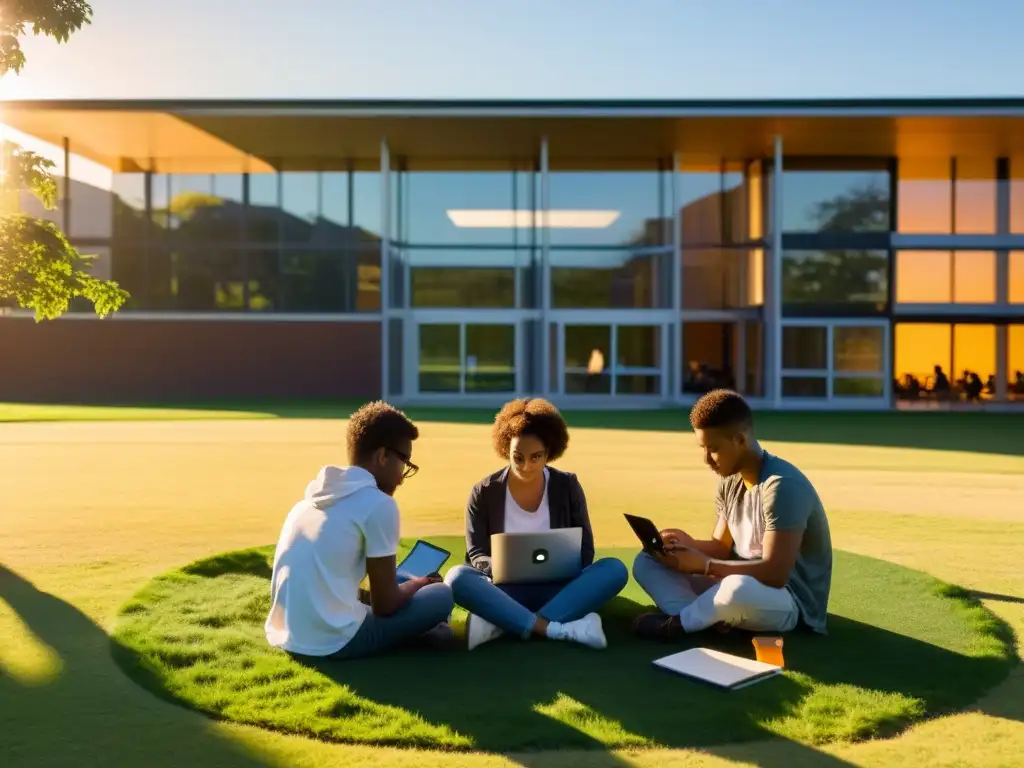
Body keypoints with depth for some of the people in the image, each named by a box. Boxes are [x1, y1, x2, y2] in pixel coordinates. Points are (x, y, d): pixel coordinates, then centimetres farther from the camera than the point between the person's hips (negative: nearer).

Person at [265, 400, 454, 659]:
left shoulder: (310, 497, 12)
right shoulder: (378, 504, -10)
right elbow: (385, 604, -6)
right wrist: (418, 584, 15)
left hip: (284, 637, 8)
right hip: (334, 643, -8)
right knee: (443, 594, 5)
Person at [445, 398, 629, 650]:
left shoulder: (567, 486, 3)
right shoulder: (484, 492, -1)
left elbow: (584, 551, 3)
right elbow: (476, 555, -3)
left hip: (557, 590, 1)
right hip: (504, 590, -1)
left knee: (614, 569, -26)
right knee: (458, 577, -31)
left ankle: (498, 623, -36)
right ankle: (560, 629, -38)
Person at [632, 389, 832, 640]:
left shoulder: (783, 486, -22)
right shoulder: (729, 480, 4)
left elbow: (775, 575, -26)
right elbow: (722, 548, 11)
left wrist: (704, 565, -20)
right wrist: (690, 545, -11)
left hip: (791, 601, -8)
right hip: (742, 588, 9)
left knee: (739, 589, -44)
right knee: (646, 562, 1)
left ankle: (678, 621, -14)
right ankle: (709, 618, -24)